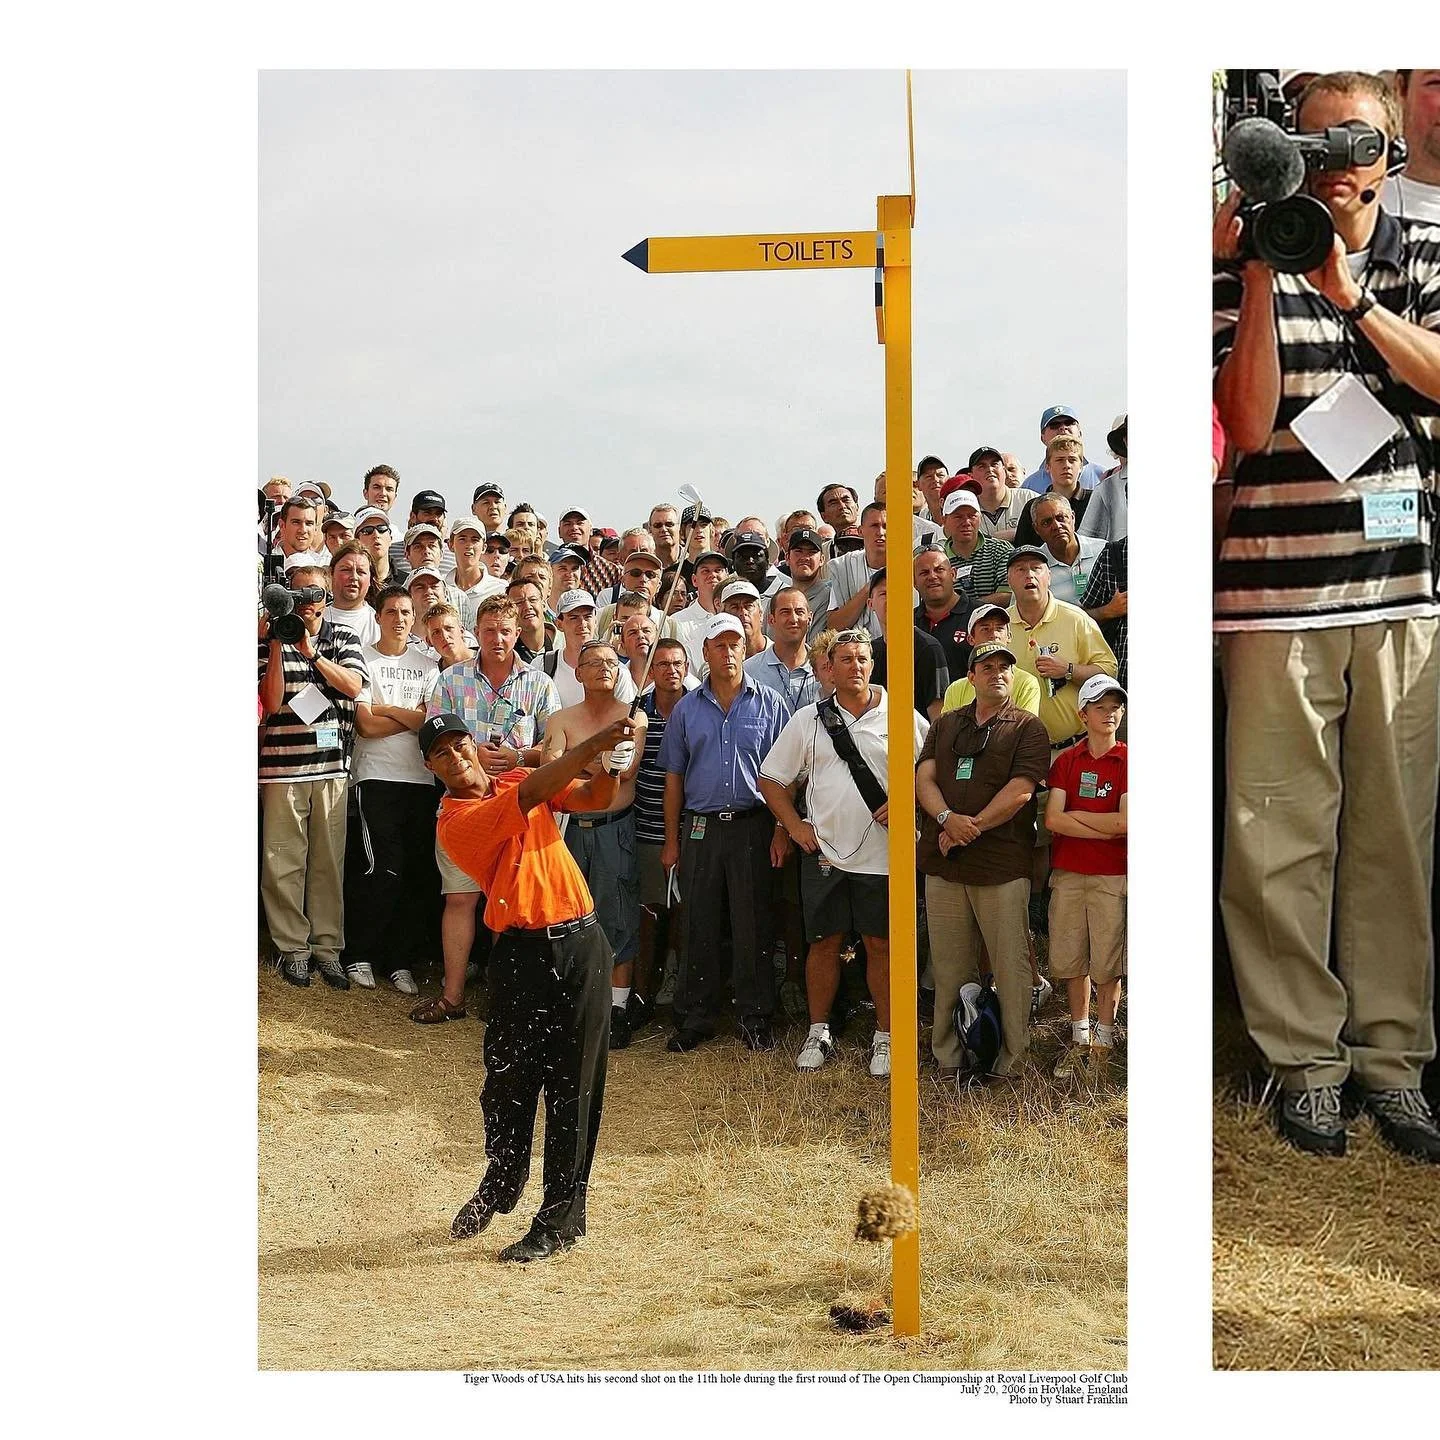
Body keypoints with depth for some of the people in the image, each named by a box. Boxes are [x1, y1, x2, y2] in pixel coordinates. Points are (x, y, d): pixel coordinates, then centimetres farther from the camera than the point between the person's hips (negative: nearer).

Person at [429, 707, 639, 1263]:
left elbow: (597, 797, 5)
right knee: (509, 1080, 5)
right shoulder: (453, 822, -7)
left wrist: (609, 762, -17)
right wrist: (594, 743, -28)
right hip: (522, 951, -3)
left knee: (573, 1087, 3)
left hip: (581, 943, 3)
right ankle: (500, 1185, 34)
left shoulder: (516, 779, 13)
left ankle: (559, 1220, 11)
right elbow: (532, 793, -20)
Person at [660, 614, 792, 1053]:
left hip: (752, 825, -2)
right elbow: (674, 776, 10)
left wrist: (782, 831, -5)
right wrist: (671, 839, 6)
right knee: (698, 926, 6)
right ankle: (695, 1017, 14)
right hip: (699, 827, 2)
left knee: (752, 925, 2)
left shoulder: (769, 704, 3)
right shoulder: (687, 709, 8)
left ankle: (755, 1016, 11)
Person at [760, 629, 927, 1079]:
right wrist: (794, 825, 3)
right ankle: (818, 1032, 20)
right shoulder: (808, 720, 6)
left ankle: (884, 1037, 14)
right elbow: (771, 779, 12)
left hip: (882, 853, -2)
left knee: (881, 944, 4)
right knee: (824, 942, 8)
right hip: (825, 853, 2)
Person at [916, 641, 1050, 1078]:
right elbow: (924, 778, 6)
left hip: (1002, 866, -4)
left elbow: (1020, 791, -7)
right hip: (942, 866, 4)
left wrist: (970, 828, -13)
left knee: (1011, 967, -3)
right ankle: (947, 1060, 16)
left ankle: (1012, 1064, 6)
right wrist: (948, 819, -14)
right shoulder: (945, 726, 18)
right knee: (949, 968, 8)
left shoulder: (1027, 728, 4)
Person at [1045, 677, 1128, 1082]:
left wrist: (1076, 815, -6)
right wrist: (1104, 828, -11)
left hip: (1112, 876, -3)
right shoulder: (1066, 760, 6)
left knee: (1107, 963, 0)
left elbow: (1126, 821, -13)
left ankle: (1103, 1041, 13)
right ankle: (1079, 1037, 22)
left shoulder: (1128, 760, -2)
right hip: (1067, 873, 3)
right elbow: (1052, 819, -5)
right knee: (1069, 958, 8)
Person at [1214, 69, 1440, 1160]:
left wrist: (1349, 295, -13)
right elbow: (1248, 425, -6)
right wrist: (1261, 273, -11)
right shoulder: (1243, 261, 4)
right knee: (1283, 829, -2)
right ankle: (1306, 1057, 11)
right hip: (1280, 582, -2)